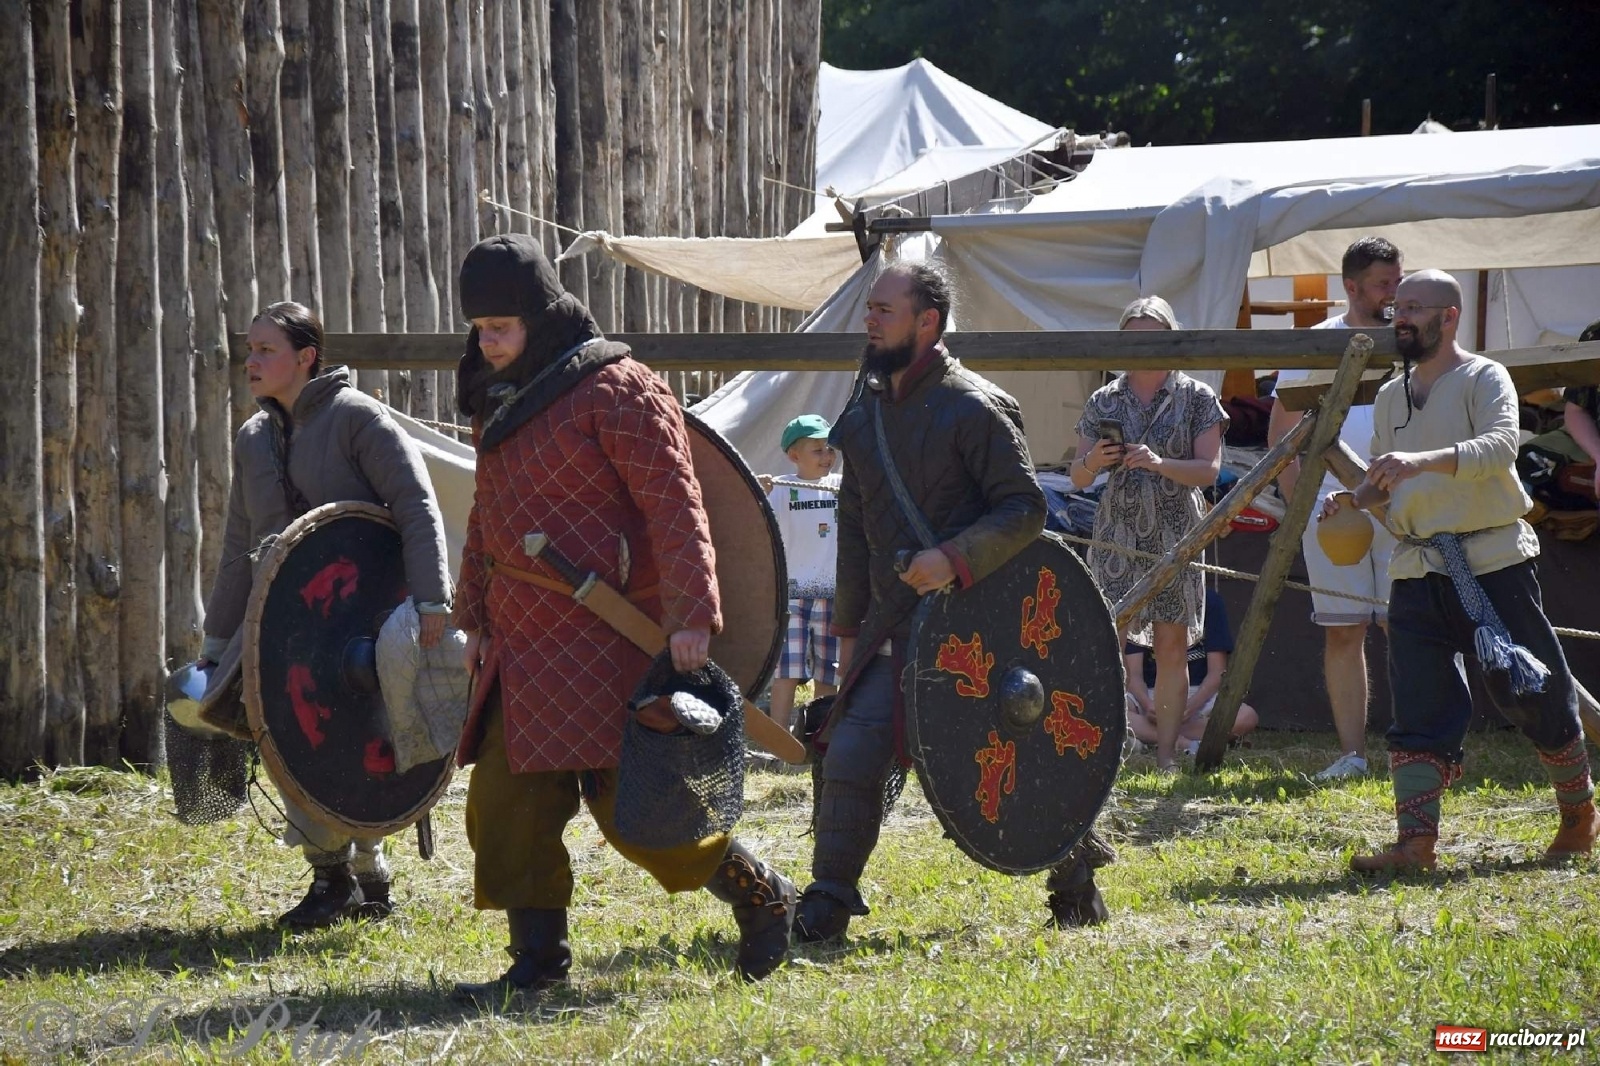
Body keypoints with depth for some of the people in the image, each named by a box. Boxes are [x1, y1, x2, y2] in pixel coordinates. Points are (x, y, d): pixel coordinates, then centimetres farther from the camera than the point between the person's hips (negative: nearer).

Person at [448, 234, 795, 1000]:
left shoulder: (613, 389, -10)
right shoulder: (496, 402, 16)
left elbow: (674, 505, -16)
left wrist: (689, 615, -23)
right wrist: (474, 616, 22)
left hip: (604, 639, -8)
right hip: (522, 639, 8)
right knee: (504, 800, 2)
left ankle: (760, 895, 10)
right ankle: (537, 959, 10)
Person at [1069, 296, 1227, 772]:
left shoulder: (1196, 398, 4)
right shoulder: (1105, 402, 9)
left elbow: (1209, 468, -4)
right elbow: (1077, 477, 11)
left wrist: (1160, 464, -20)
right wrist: (1093, 463, -12)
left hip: (1174, 536, -1)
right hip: (1116, 534, 1)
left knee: (1172, 647, 1)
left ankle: (1167, 754, 6)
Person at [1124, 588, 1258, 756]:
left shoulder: (1209, 601, 0)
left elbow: (1217, 672, -4)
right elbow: (1133, 674, -5)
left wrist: (1190, 707, -24)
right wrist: (1148, 705, -28)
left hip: (1200, 694, 1)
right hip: (1150, 695, -1)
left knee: (1247, 717, -32)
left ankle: (1148, 736, -28)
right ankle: (1185, 743, -37)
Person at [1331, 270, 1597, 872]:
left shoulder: (1484, 379, -4)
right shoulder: (1390, 397, 17)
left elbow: (1501, 446, -22)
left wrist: (1423, 461, -37)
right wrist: (1353, 500, 1)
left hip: (1493, 563, -5)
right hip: (1416, 570, 5)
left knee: (1532, 696, 2)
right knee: (1419, 711, -3)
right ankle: (1415, 842, -7)